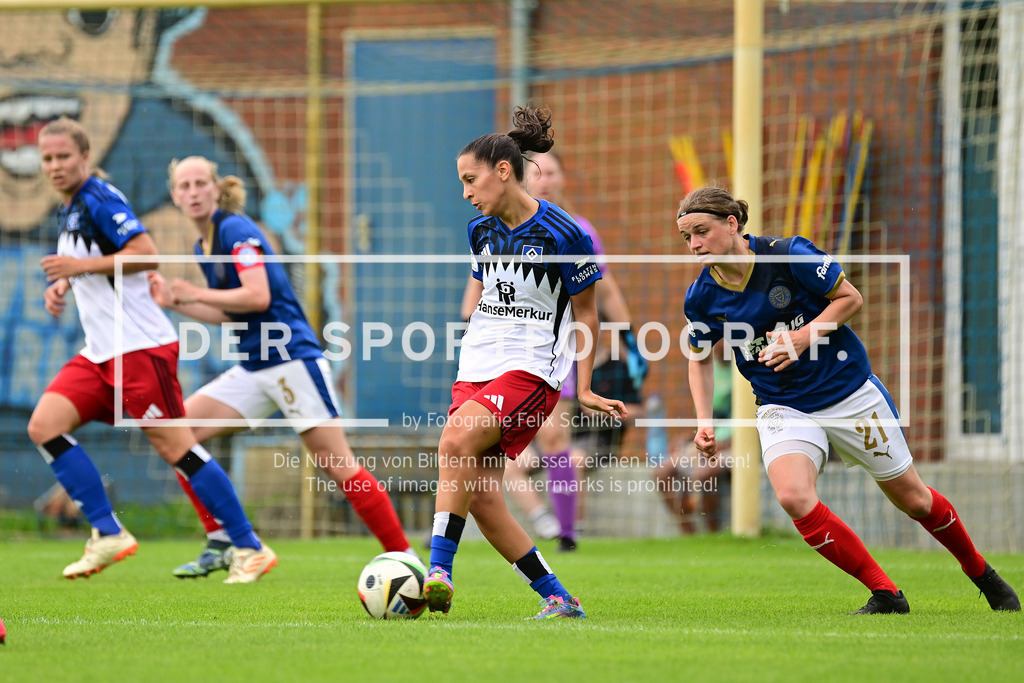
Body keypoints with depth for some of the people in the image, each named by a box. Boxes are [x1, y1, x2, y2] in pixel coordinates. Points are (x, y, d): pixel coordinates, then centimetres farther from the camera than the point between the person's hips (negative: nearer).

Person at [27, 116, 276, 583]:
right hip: (101, 352, 10)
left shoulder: (98, 198, -12)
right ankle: (108, 535, -2)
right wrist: (65, 284, 12)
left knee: (175, 447, -9)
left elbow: (146, 253, -22)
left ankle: (250, 549, -2)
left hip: (139, 347, -10)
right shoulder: (71, 210, 17)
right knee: (44, 426, -4)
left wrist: (81, 266, -19)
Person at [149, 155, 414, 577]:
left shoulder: (236, 230, -11)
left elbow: (257, 296, -22)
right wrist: (173, 302, 14)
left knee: (338, 467, -12)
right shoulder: (204, 245, 15)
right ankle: (220, 544, 3)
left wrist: (196, 293, -12)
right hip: (253, 369, 9)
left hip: (292, 360, -9)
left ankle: (404, 555, -7)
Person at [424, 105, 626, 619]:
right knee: (479, 498, -6)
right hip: (476, 368, 7)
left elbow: (585, 312, -1)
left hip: (531, 370, -7)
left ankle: (439, 571, -31)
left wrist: (585, 389, -1)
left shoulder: (562, 235, -10)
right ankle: (557, 599, 5)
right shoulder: (481, 231, 9)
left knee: (455, 442, -30)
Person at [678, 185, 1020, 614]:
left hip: (847, 390, -2)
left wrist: (803, 337, -22)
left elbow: (850, 297, -8)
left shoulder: (787, 254, -19)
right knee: (792, 497, -26)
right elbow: (700, 357, 9)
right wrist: (704, 421, -3)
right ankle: (884, 594, -12)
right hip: (783, 409, 2)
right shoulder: (701, 297, -9)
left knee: (912, 499, 8)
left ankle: (981, 573, 36)